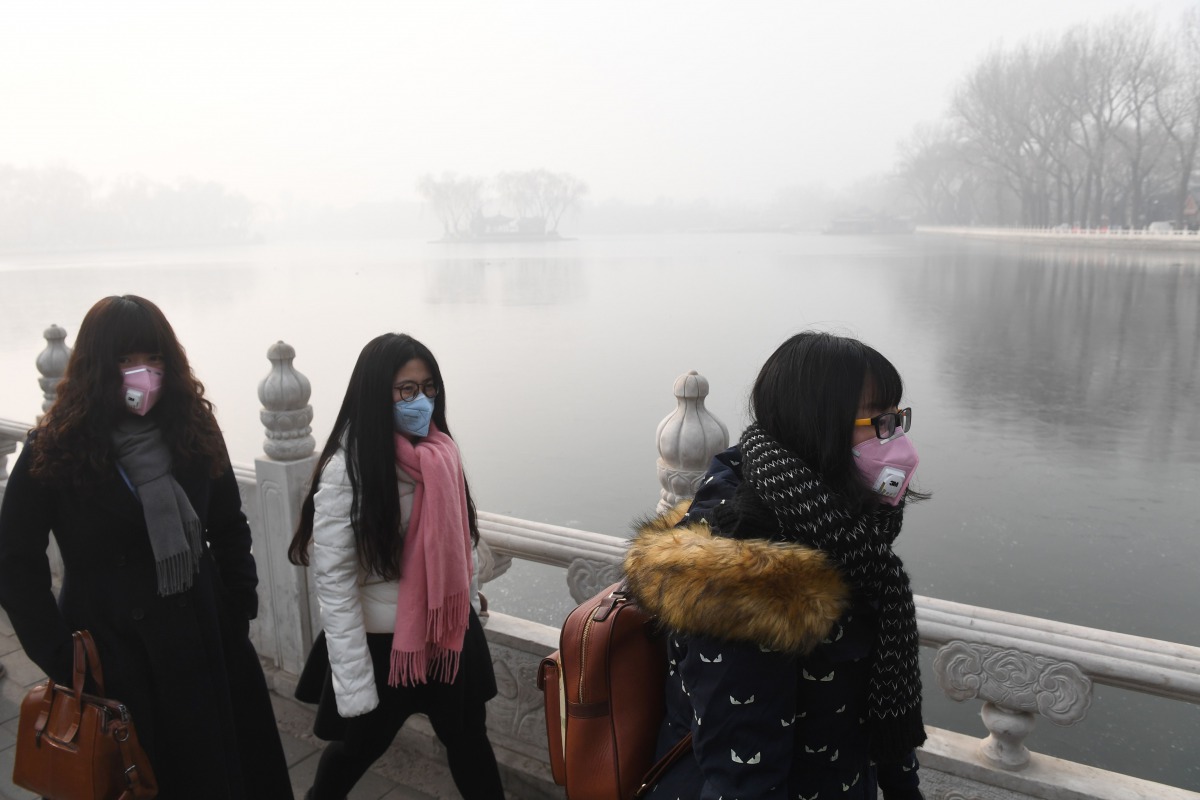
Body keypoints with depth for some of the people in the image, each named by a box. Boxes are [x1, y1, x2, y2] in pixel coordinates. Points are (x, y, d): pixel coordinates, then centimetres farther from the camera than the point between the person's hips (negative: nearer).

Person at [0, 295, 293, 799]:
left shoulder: (195, 431, -3)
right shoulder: (53, 450, -12)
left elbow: (230, 529, 6)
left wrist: (240, 611, 0)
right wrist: (62, 661, -12)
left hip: (202, 640, 3)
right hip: (108, 654, -2)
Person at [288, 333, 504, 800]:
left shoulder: (438, 453, -3)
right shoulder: (346, 470, -21)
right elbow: (334, 586, -20)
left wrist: (466, 601, 13)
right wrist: (355, 688, -20)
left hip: (448, 633, 4)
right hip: (382, 642, -4)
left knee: (468, 738, 17)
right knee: (361, 744, 19)